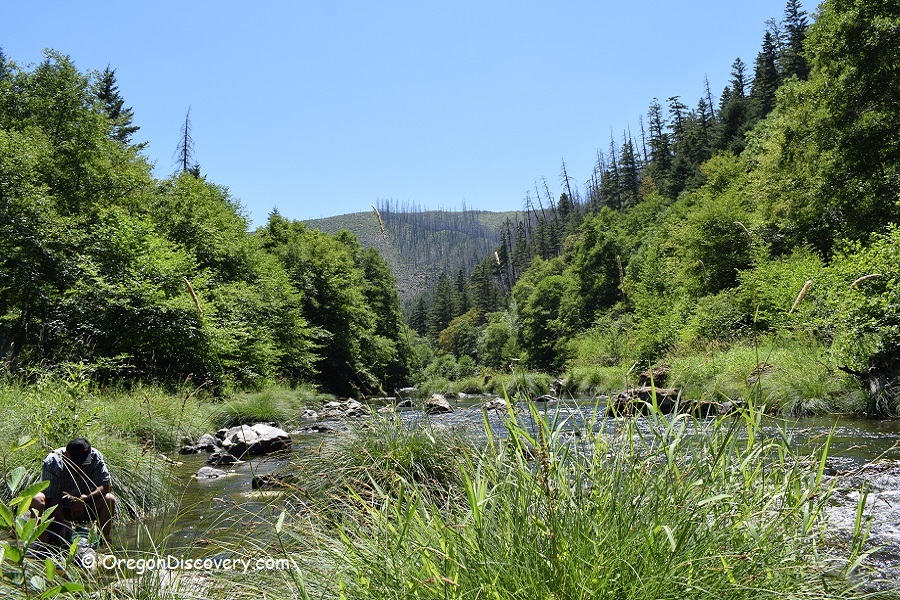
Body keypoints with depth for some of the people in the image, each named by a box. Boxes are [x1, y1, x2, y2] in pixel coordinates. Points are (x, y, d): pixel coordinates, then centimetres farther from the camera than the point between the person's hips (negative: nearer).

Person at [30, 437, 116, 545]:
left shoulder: (95, 457, -14)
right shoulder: (53, 461, -21)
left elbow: (105, 486, -17)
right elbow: (52, 499, -22)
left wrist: (86, 498, -35)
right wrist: (64, 523, -32)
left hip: (84, 507, 2)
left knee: (109, 499, -23)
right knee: (37, 500, -31)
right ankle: (43, 543, -27)